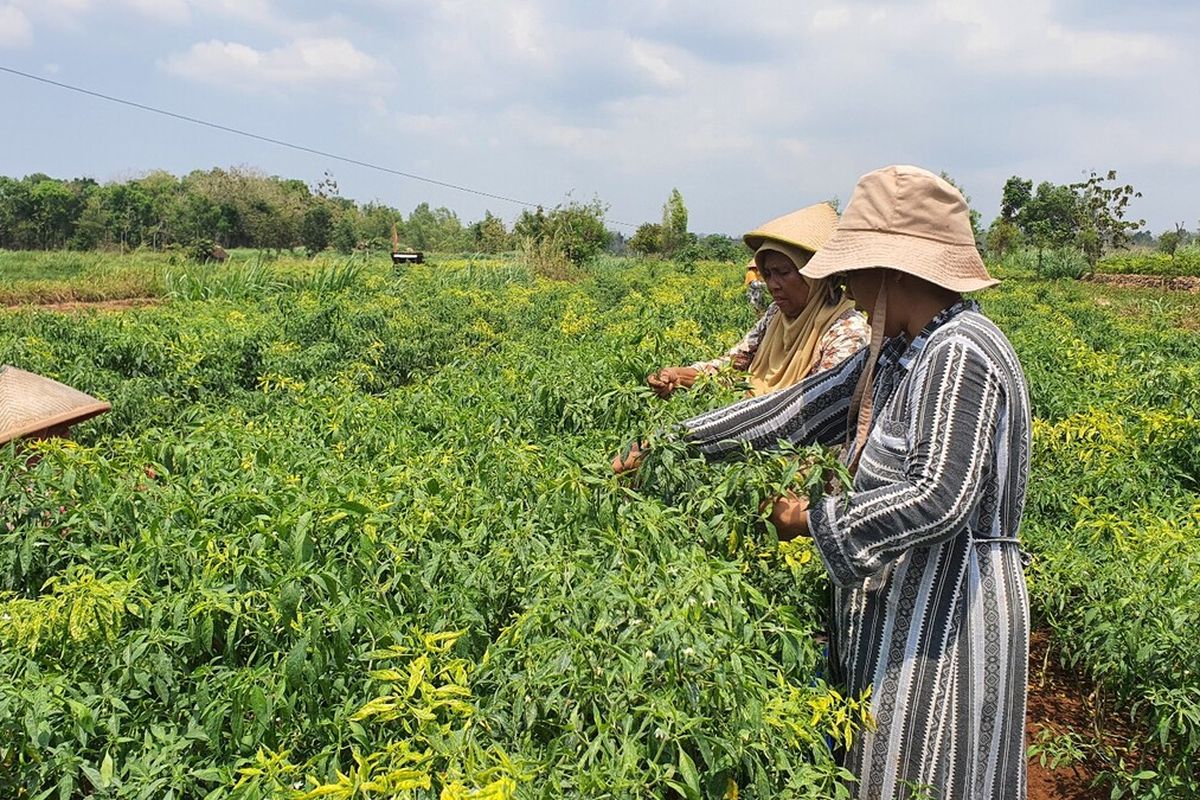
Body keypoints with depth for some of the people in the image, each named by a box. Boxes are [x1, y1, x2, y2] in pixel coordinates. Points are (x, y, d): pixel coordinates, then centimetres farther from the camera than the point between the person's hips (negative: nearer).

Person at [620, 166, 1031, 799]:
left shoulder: (959, 355, -22)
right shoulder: (900, 351, 7)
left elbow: (940, 499, -30)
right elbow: (801, 407, 8)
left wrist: (815, 521, -18)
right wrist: (675, 443, 7)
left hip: (947, 617, -9)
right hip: (895, 603, 9)